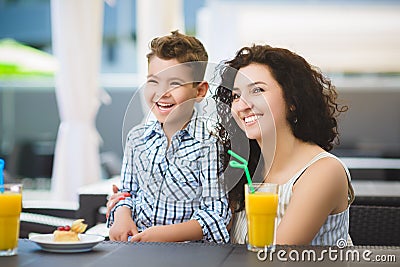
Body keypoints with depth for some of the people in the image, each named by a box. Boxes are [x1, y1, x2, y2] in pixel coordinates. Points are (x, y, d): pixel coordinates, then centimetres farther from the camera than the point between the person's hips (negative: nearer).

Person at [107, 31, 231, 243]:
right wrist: (122, 215, 0)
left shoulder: (209, 143, -7)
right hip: (135, 240, 4)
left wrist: (167, 233, -21)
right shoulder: (137, 137, 11)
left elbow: (216, 214, -10)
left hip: (187, 250, -4)